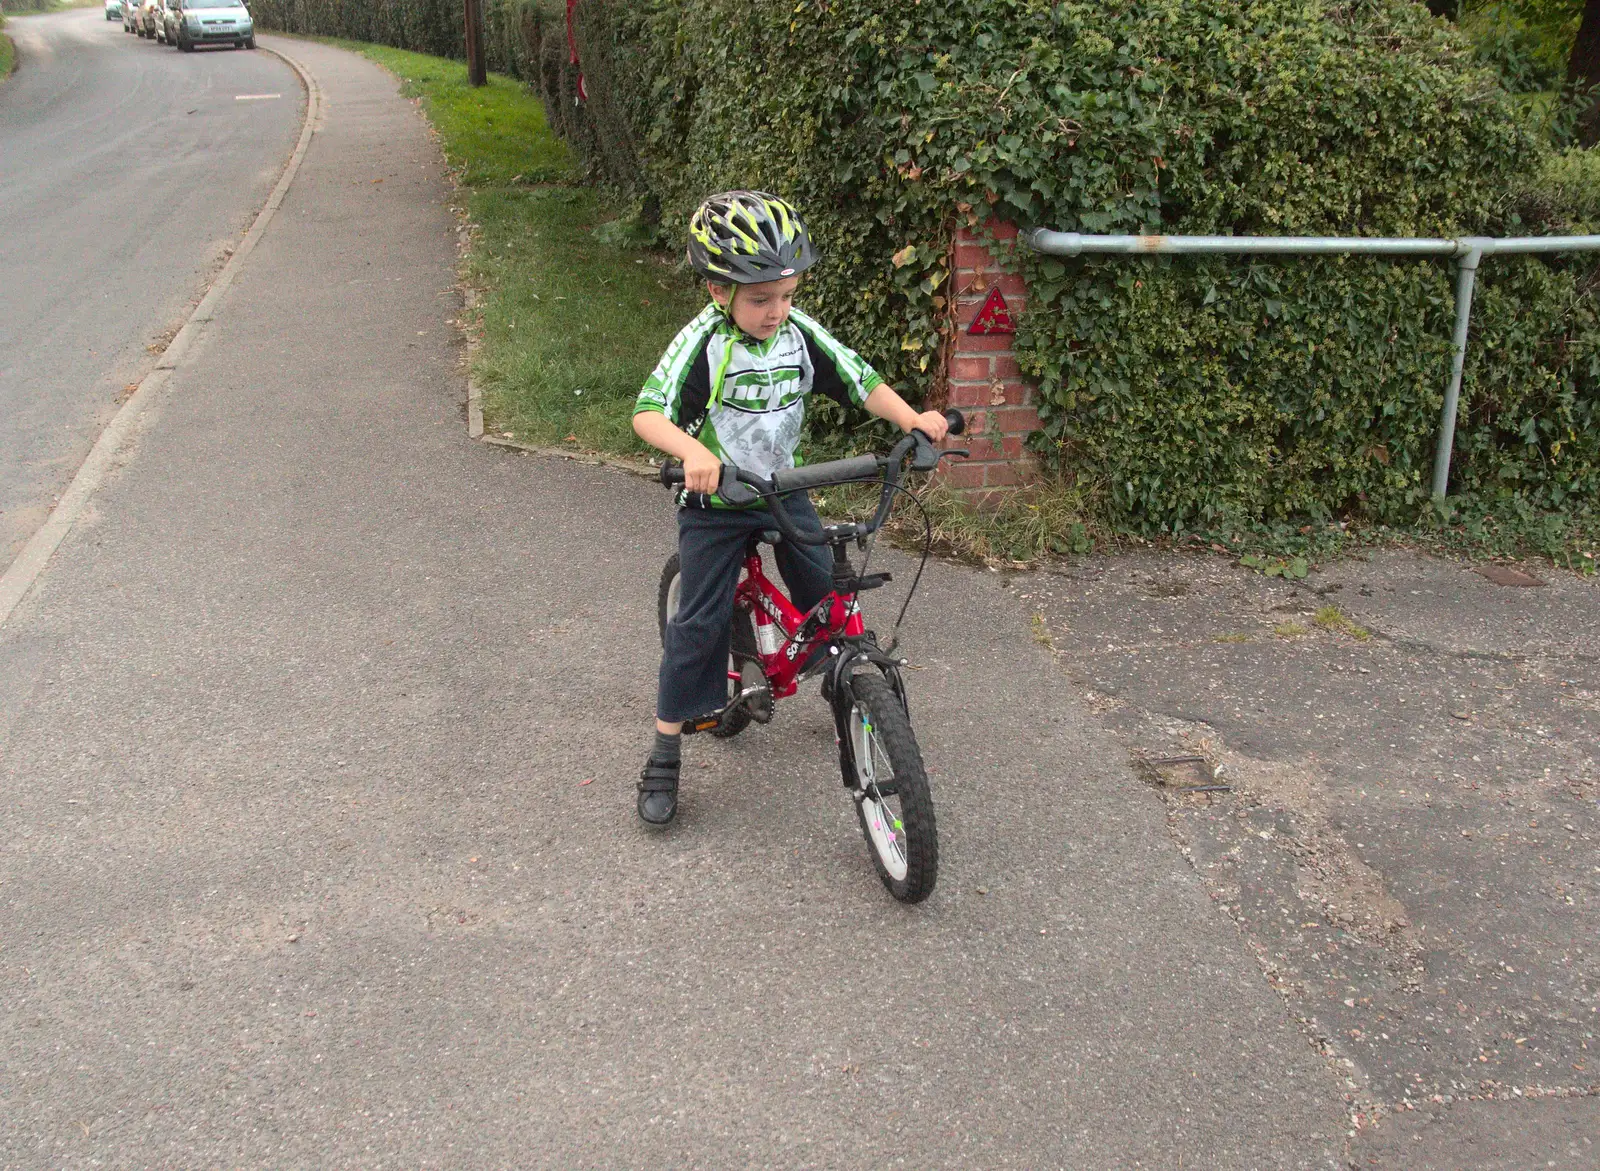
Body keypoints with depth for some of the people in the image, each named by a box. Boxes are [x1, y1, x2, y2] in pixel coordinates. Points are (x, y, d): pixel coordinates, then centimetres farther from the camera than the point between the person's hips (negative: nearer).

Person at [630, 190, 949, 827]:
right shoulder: (703, 343, -22)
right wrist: (692, 450, -51)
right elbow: (648, 412, -31)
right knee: (700, 621, -6)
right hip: (715, 500, -4)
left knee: (828, 599, 5)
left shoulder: (801, 333, -8)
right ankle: (665, 754, 5)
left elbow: (860, 381, -6)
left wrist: (912, 419, -23)